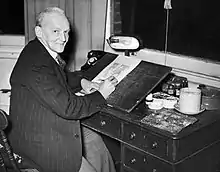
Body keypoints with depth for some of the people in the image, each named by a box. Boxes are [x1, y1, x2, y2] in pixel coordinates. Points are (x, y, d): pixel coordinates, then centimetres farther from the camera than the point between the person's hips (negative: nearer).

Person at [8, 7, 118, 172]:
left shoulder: (39, 51, -1)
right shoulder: (36, 66, -31)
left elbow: (60, 77, 20)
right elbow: (68, 107, -28)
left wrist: (81, 81, 1)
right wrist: (100, 95, -14)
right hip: (38, 142, -10)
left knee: (95, 142, 17)